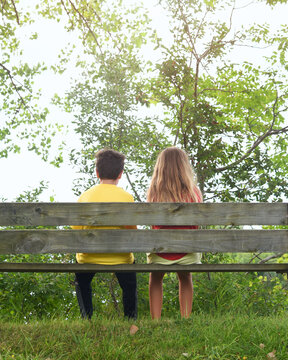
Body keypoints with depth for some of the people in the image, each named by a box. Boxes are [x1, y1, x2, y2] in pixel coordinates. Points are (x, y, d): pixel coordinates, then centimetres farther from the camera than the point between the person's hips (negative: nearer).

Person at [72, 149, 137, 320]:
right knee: (130, 286, 31)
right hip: (119, 258, -1)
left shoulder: (85, 196, -4)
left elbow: (77, 231, 1)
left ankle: (86, 318, 24)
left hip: (89, 258, 1)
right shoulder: (126, 197, -9)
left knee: (81, 284, 34)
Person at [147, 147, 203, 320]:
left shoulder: (155, 192, -9)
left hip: (161, 252, 0)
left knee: (156, 277, 30)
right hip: (187, 253, 1)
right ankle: (186, 319, 31)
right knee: (185, 277, 32)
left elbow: (154, 223, 3)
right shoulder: (193, 191, -10)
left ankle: (156, 320, 26)